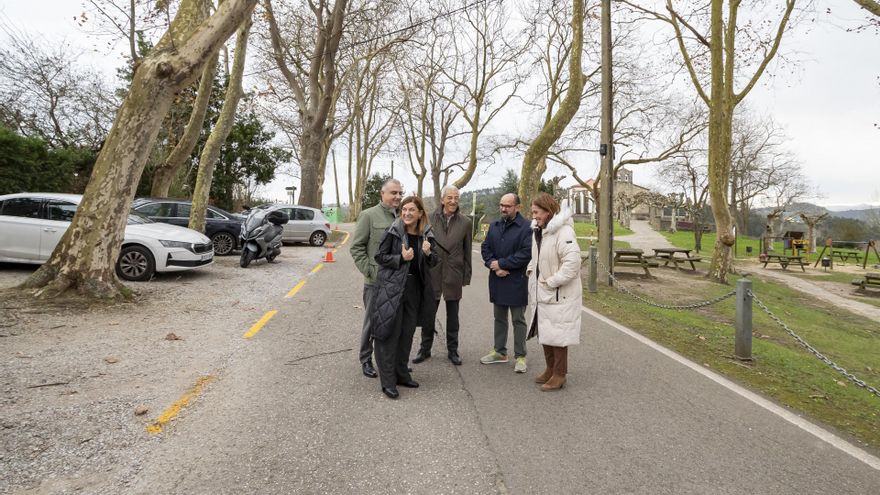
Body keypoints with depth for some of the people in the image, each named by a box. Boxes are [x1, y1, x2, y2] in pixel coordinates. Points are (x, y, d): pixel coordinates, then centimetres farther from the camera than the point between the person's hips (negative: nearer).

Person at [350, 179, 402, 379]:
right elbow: (356, 247, -6)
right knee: (372, 322, 8)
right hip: (376, 282, -4)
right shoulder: (369, 215, -5)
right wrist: (370, 271, -12)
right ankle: (366, 360, 24)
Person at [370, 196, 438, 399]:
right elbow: (380, 256, -6)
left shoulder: (426, 234, 4)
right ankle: (388, 381, 6)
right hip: (391, 288, -5)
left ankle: (401, 374, 28)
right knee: (390, 333, -3)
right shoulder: (393, 231, -8)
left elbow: (433, 262, 11)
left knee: (407, 333, 13)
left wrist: (428, 253, -11)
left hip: (415, 289, 5)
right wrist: (401, 258, -20)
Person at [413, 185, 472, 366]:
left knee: (452, 316, 12)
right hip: (432, 273, 0)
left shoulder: (465, 223, -1)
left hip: (454, 275, 0)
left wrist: (466, 277, 2)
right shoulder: (430, 219, -2)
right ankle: (425, 348, 25)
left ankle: (452, 350, 27)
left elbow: (467, 252, 3)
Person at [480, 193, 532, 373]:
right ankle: (500, 352, 30)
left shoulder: (526, 227, -12)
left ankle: (520, 356, 15)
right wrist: (494, 266, -10)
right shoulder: (494, 225, 10)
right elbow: (485, 248, 8)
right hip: (497, 280, 6)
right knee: (499, 318, 17)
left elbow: (526, 253, -20)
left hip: (517, 282, -6)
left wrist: (501, 263, -16)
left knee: (518, 320, 5)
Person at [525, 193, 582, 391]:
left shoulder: (563, 231, -19)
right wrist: (531, 270, 5)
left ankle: (559, 374, 17)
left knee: (557, 334, 2)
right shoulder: (538, 230, 8)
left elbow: (572, 263, -26)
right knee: (545, 332, 17)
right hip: (541, 293, 9)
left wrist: (551, 282, -21)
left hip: (559, 294, -8)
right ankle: (550, 369, 33)